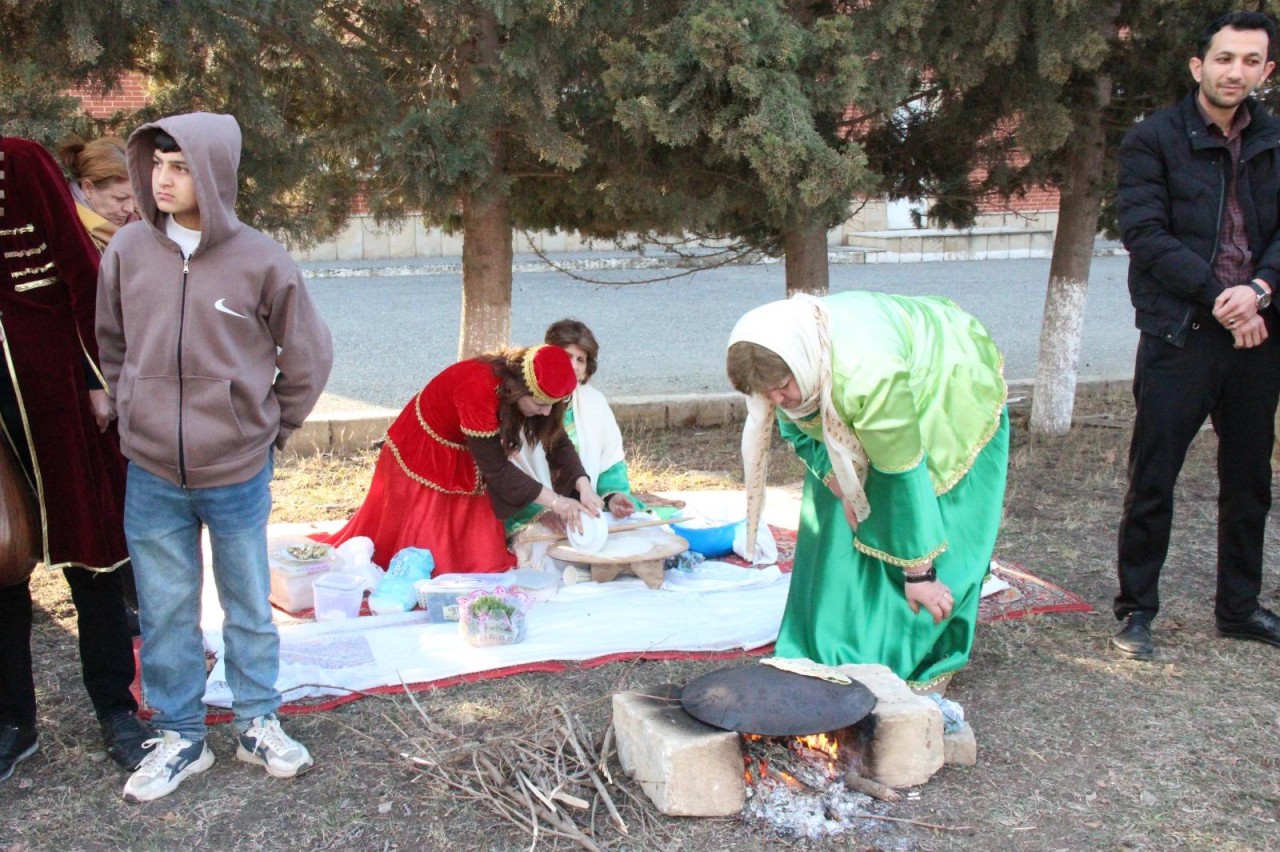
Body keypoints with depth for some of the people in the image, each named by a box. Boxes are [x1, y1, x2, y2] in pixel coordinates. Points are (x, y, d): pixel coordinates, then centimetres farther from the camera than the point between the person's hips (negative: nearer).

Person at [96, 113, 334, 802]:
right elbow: (111, 345, 13)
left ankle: (259, 725, 31)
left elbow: (308, 357, 2)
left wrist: (268, 428, 6)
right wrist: (136, 415, 9)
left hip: (238, 475, -2)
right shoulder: (128, 250, -3)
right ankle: (179, 737, 27)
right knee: (165, 615, 11)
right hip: (151, 476, 2)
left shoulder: (260, 261, -10)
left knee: (250, 609, 13)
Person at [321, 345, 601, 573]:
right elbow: (494, 466, -32)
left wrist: (584, 487, -26)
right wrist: (553, 500, -30)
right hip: (420, 459, -6)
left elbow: (558, 441, -10)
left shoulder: (533, 389, -18)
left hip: (466, 466, 6)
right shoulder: (477, 387, -38)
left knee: (478, 554, 3)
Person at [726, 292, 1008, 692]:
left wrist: (918, 571, -27)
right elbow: (799, 432, -5)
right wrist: (837, 481, -23)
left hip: (950, 399, -6)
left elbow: (904, 477, -36)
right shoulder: (780, 359, -25)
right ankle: (840, 651, 16)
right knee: (840, 527, 4)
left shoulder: (868, 375, -46)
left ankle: (930, 663, 11)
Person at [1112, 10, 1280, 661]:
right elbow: (1144, 234, -9)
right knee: (1152, 483, -2)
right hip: (1180, 336, -5)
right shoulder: (1153, 139, 0)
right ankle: (1136, 611, 11)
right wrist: (1218, 298, -14)